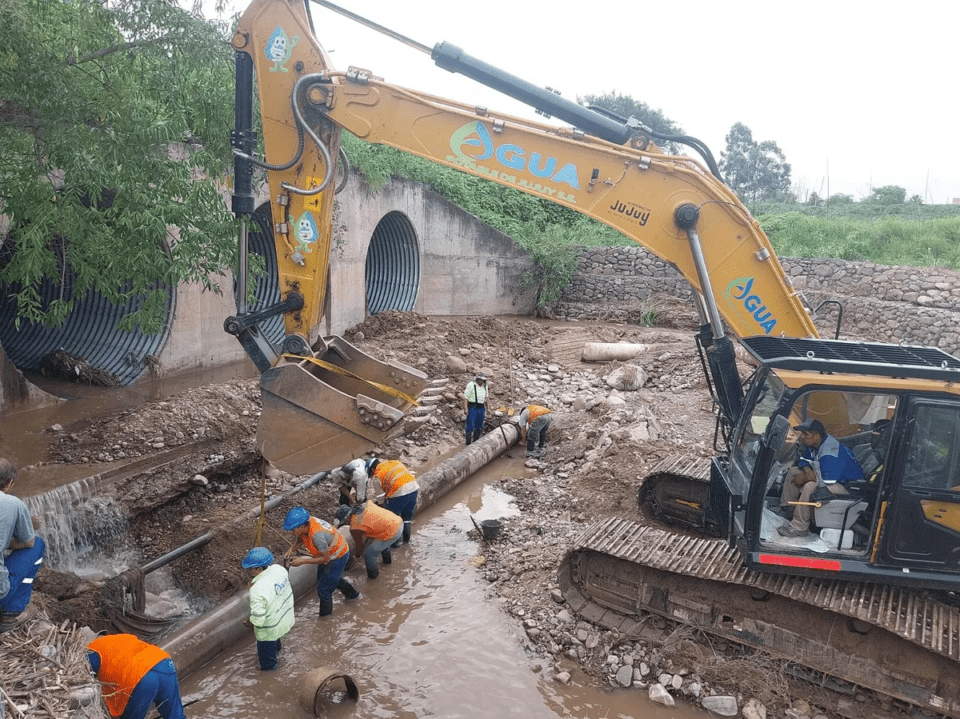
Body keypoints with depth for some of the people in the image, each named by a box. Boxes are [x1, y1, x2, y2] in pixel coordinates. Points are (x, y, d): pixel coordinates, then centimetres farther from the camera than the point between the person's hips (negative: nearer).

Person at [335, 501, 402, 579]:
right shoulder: (365, 505, 7)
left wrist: (358, 553, 29)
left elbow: (359, 546, 7)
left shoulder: (355, 528, -10)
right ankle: (387, 559, 62)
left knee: (368, 553, 6)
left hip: (392, 533, -8)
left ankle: (373, 574, 29)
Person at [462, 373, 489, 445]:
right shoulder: (471, 385, -8)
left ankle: (475, 441, 21)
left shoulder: (485, 386, 12)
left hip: (481, 408, 6)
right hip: (472, 408, -6)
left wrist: (485, 407, 19)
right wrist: (465, 408, -17)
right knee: (470, 425, -7)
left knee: (479, 426, 10)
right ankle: (468, 442, -1)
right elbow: (465, 396, -10)